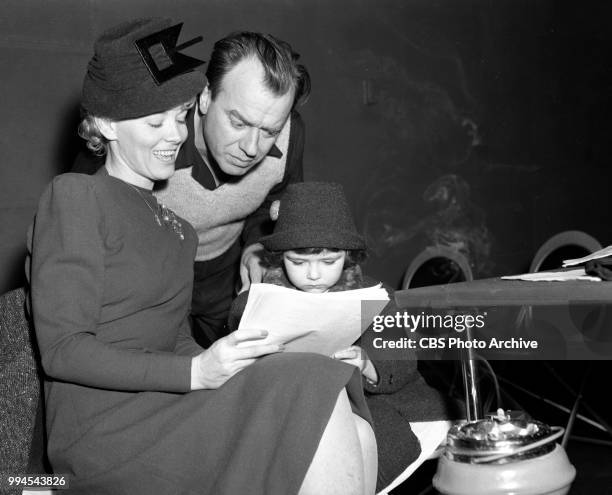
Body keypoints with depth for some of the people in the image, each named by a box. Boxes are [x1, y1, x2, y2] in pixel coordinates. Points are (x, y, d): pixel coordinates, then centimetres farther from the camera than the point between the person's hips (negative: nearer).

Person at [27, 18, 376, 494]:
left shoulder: (177, 228, 22)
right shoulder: (74, 197, -2)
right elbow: (62, 350, -10)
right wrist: (195, 372, -19)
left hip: (167, 413, 7)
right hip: (104, 428, -6)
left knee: (355, 438, -17)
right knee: (315, 394, -23)